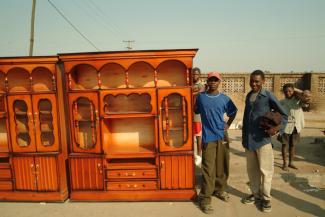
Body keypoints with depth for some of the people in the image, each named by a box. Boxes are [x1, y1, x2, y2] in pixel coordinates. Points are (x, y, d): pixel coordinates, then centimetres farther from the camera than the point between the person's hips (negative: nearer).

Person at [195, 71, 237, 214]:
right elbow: (196, 111, 14)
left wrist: (228, 124, 8)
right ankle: (205, 198, 5)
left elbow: (233, 112, 18)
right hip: (208, 138, -3)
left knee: (222, 166, 13)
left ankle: (219, 190, 34)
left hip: (222, 136, 3)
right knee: (208, 169, -4)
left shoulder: (224, 99, 4)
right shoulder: (200, 97, 0)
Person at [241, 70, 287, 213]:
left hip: (263, 140, -5)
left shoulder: (268, 96, -8)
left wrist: (276, 128, -23)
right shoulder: (248, 96, 10)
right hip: (248, 140, 6)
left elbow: (283, 115, -5)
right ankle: (255, 194, 30)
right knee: (252, 169, 15)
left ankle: (266, 198, 20)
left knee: (265, 170, 4)